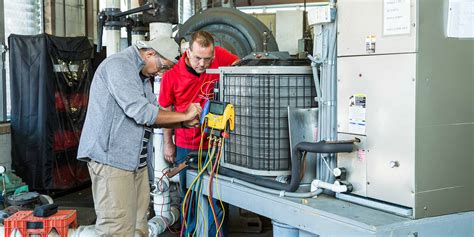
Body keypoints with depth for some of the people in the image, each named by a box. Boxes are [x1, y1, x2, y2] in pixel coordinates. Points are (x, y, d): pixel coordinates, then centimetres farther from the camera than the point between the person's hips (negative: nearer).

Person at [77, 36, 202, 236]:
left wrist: (184, 123, 4)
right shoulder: (119, 65, -11)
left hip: (136, 160, 10)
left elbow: (153, 116, 20)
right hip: (111, 158, -9)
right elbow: (141, 112, -20)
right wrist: (184, 115, -11)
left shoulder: (143, 75, 20)